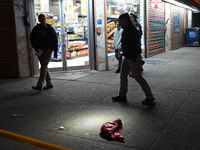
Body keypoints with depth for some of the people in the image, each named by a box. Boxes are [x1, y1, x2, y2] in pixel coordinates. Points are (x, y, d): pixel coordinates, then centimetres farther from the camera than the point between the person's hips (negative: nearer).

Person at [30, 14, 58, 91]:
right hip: (39, 50, 4)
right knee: (44, 67, 10)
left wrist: (55, 50, -3)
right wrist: (37, 48, -5)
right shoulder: (36, 29, 6)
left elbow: (55, 40, 2)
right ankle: (49, 84, 20)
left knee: (44, 67, -11)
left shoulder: (50, 29, 0)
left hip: (47, 50, -4)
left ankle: (39, 85, -14)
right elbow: (32, 39, 7)